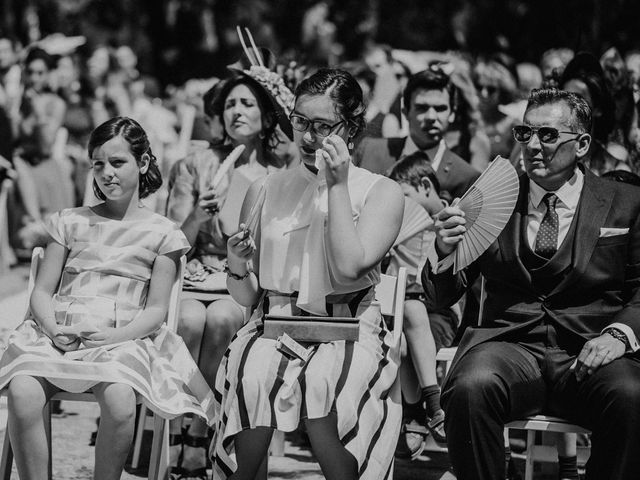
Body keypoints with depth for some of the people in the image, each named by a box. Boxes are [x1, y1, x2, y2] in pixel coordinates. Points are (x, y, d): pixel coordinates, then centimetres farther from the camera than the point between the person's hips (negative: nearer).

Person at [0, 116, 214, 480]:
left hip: (123, 338, -2)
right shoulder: (70, 222, 20)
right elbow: (42, 292, 15)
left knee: (120, 401, -37)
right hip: (60, 336, 2)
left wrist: (114, 336, -13)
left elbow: (156, 310, 7)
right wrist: (53, 329, -7)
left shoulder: (162, 234, 13)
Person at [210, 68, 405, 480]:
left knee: (324, 381, -37)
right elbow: (247, 298, 17)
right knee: (251, 377, -33)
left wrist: (338, 186, -9)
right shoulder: (267, 191, 14)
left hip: (348, 332, -2)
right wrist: (237, 269, -6)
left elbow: (349, 267, -12)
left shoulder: (382, 193, 6)